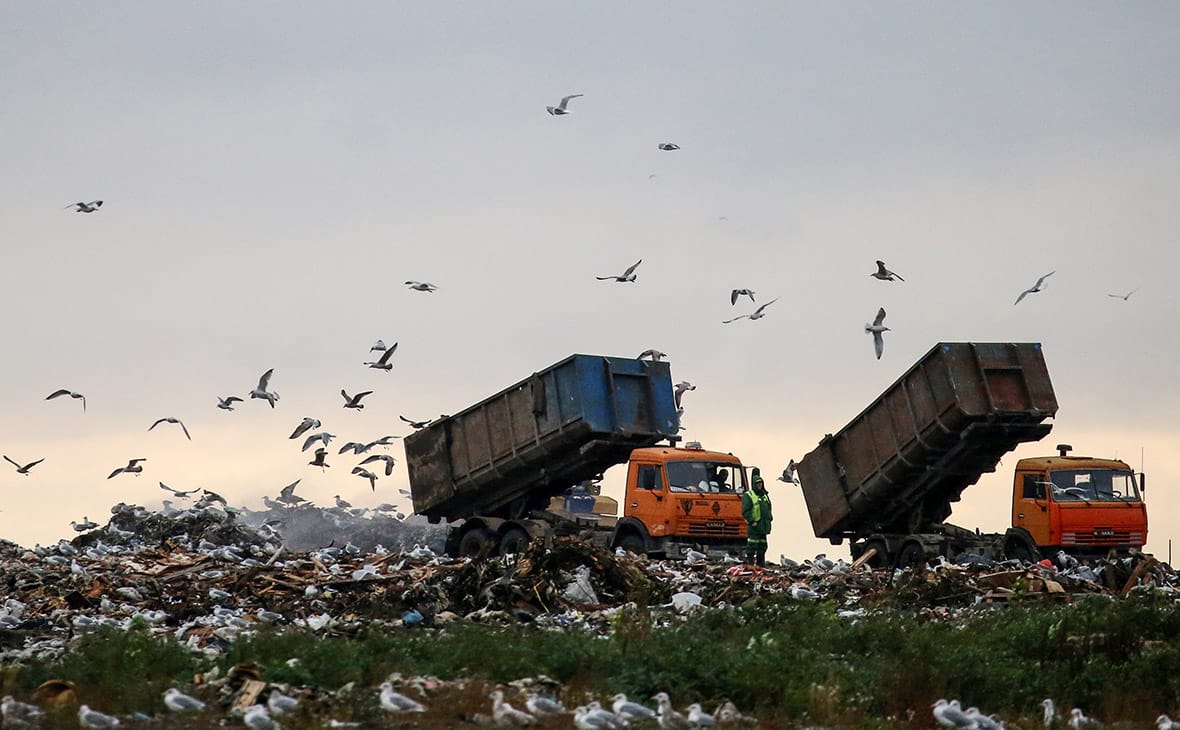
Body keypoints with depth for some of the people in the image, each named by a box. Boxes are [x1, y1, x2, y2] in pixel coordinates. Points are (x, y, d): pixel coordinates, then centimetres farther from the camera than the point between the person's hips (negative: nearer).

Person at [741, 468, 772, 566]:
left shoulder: (764, 495, 19)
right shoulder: (748, 496, -6)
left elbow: (768, 509, 27)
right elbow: (745, 511, -13)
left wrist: (769, 519, 17)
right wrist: (752, 521, -20)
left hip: (763, 527, 8)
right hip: (754, 526, -8)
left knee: (762, 547, 12)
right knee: (752, 547, -10)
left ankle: (761, 564, 18)